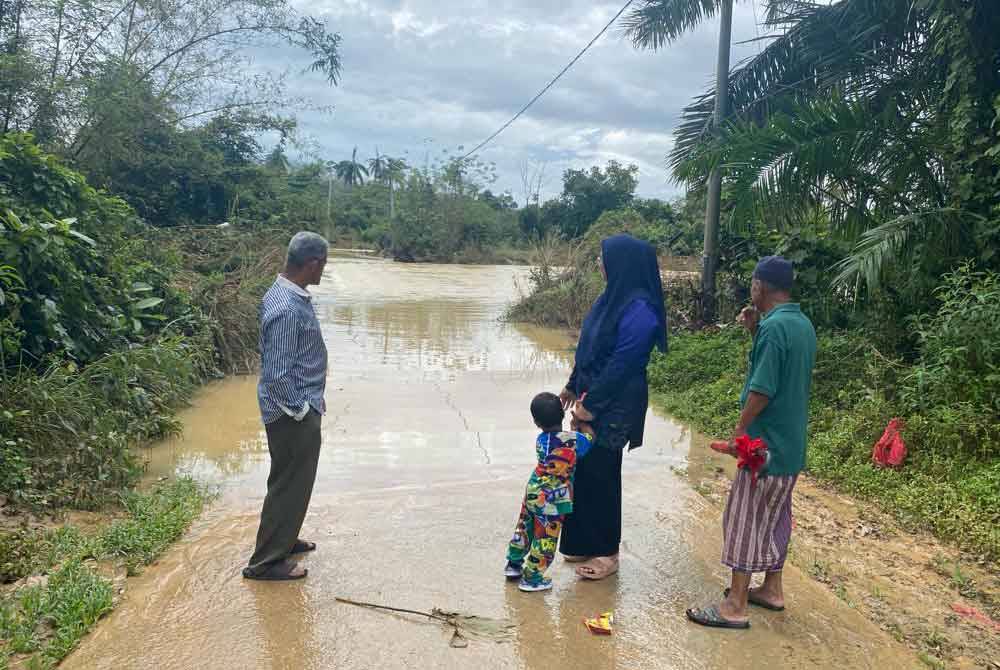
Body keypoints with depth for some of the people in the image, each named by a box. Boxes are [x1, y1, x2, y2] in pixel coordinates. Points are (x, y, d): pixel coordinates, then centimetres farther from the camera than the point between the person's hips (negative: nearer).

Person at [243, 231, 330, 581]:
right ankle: (266, 562, 16)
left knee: (293, 480, 23)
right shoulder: (288, 308, -27)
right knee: (290, 484, 3)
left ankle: (284, 540, 40)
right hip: (293, 413, -10)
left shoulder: (288, 294, 6)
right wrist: (300, 410, -16)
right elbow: (277, 374, -27)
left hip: (299, 408, 10)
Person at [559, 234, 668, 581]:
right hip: (592, 398, 9)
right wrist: (573, 386, 19)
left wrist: (591, 405, -18)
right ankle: (586, 543, 32)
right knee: (585, 470, 16)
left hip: (613, 406, -9)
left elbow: (621, 364, -22)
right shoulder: (615, 296, 7)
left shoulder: (638, 309, -22)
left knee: (601, 474, 3)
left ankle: (607, 553, 20)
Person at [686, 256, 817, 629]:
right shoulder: (803, 324, 9)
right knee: (775, 516, 19)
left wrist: (738, 432, -14)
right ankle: (771, 590, 31)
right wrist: (755, 330, 9)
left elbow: (762, 389, -23)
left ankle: (735, 607, 5)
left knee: (745, 519, -2)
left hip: (765, 443, -9)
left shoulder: (774, 326, -21)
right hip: (791, 443, 9)